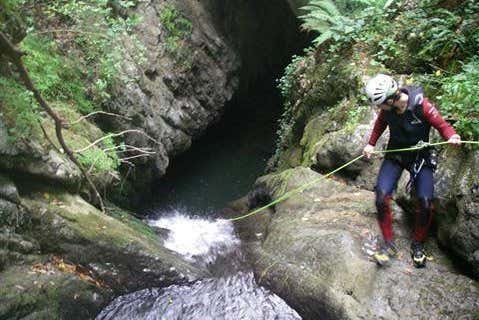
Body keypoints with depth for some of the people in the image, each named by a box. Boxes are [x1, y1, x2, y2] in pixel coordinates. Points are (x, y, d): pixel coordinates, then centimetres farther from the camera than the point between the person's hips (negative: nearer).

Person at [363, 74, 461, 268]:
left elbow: (442, 125, -15)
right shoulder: (386, 108, -13)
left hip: (420, 157, -2)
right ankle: (388, 244, -2)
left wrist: (452, 137, -35)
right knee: (382, 195, -18)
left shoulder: (421, 105, -24)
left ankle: (417, 245, 12)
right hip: (395, 155, 2)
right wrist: (371, 144, 3)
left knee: (426, 202, -15)